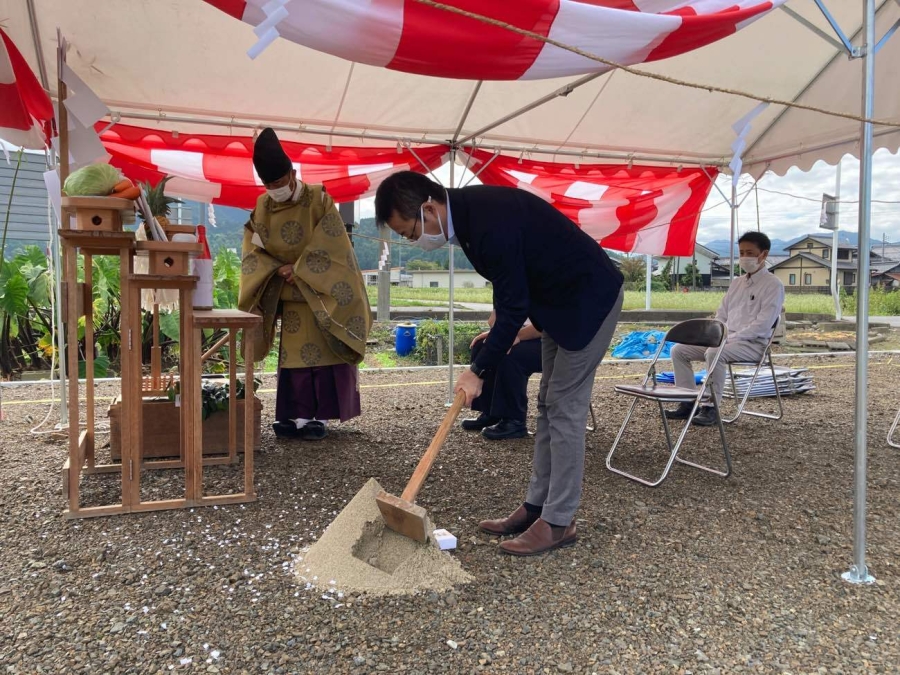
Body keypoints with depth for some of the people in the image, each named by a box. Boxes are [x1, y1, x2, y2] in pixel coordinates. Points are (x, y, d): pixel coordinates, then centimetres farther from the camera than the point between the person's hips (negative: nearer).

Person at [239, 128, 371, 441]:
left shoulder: (319, 200, -12)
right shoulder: (261, 208, 2)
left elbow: (330, 246, -16)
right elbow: (251, 250, 3)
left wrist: (298, 270, -17)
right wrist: (277, 270, -14)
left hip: (324, 292, -4)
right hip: (290, 294, 4)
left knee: (324, 353, -5)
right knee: (293, 354, 4)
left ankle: (317, 415, 0)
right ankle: (296, 415, 8)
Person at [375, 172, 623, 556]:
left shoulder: (492, 223, -31)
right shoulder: (466, 208, -2)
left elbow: (513, 308, -24)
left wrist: (479, 371, -18)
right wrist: (499, 330, 8)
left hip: (588, 300, -9)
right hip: (558, 299, 10)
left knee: (564, 408, -7)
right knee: (548, 406, 11)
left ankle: (558, 522, 3)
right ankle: (537, 506, 19)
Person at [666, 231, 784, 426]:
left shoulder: (773, 285, -4)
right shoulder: (737, 283, 18)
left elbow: (762, 325, -15)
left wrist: (730, 339, -21)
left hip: (753, 344, -8)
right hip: (725, 340, 8)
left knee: (714, 353, -37)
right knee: (679, 350, -7)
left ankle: (710, 409, -28)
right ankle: (689, 403, -6)